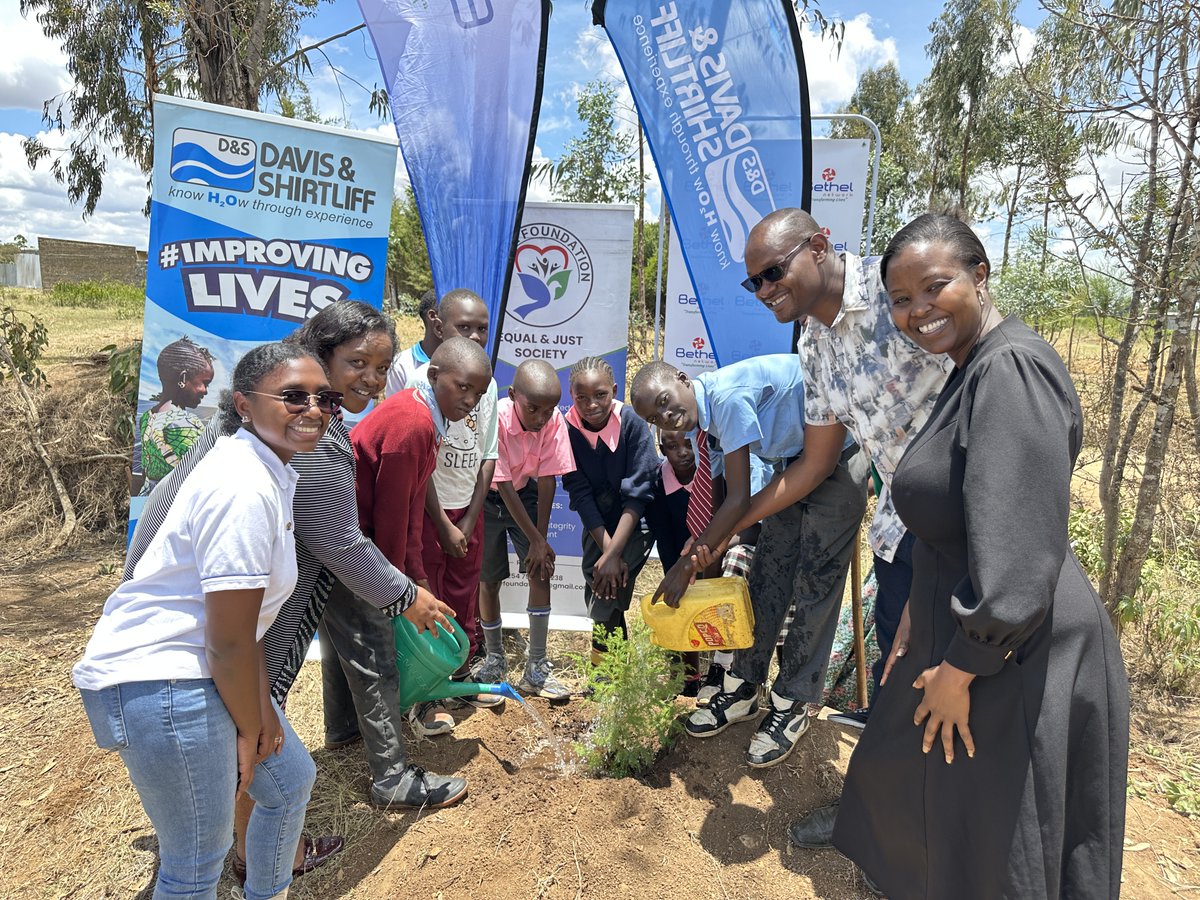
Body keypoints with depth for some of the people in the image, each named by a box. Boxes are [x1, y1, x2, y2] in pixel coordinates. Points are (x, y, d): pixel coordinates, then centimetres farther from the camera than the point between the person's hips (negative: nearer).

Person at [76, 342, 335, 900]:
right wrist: (249, 731, -7)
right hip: (159, 682, -10)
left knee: (291, 781, 23)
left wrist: (263, 709, 4)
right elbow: (229, 643, -22)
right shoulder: (245, 489, -26)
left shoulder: (271, 471, 5)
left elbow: (243, 618, 7)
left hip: (198, 668, 10)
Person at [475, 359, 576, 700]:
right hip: (488, 497, -2)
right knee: (488, 579, 2)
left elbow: (548, 479, -16)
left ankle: (536, 667, 2)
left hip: (525, 492, 3)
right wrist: (536, 540, -23)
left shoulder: (554, 420, -23)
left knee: (541, 570, -7)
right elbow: (504, 486, -27)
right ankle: (495, 657, 24)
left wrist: (540, 539, -16)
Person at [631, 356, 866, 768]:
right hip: (793, 464, 9)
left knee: (815, 589, -3)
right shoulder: (703, 426, -2)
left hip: (837, 462, -8)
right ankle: (743, 690, 22)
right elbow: (716, 506, 4)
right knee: (766, 576, 8)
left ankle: (792, 705, 12)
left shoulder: (727, 395, -29)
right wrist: (696, 563, 0)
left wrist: (689, 565, -23)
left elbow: (739, 500, -29)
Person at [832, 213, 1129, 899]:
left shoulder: (1010, 369, -24)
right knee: (912, 782, 29)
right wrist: (919, 612, 18)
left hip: (1015, 662, -9)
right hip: (964, 639, 9)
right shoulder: (973, 369, 8)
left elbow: (1018, 558, -29)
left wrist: (959, 669, -19)